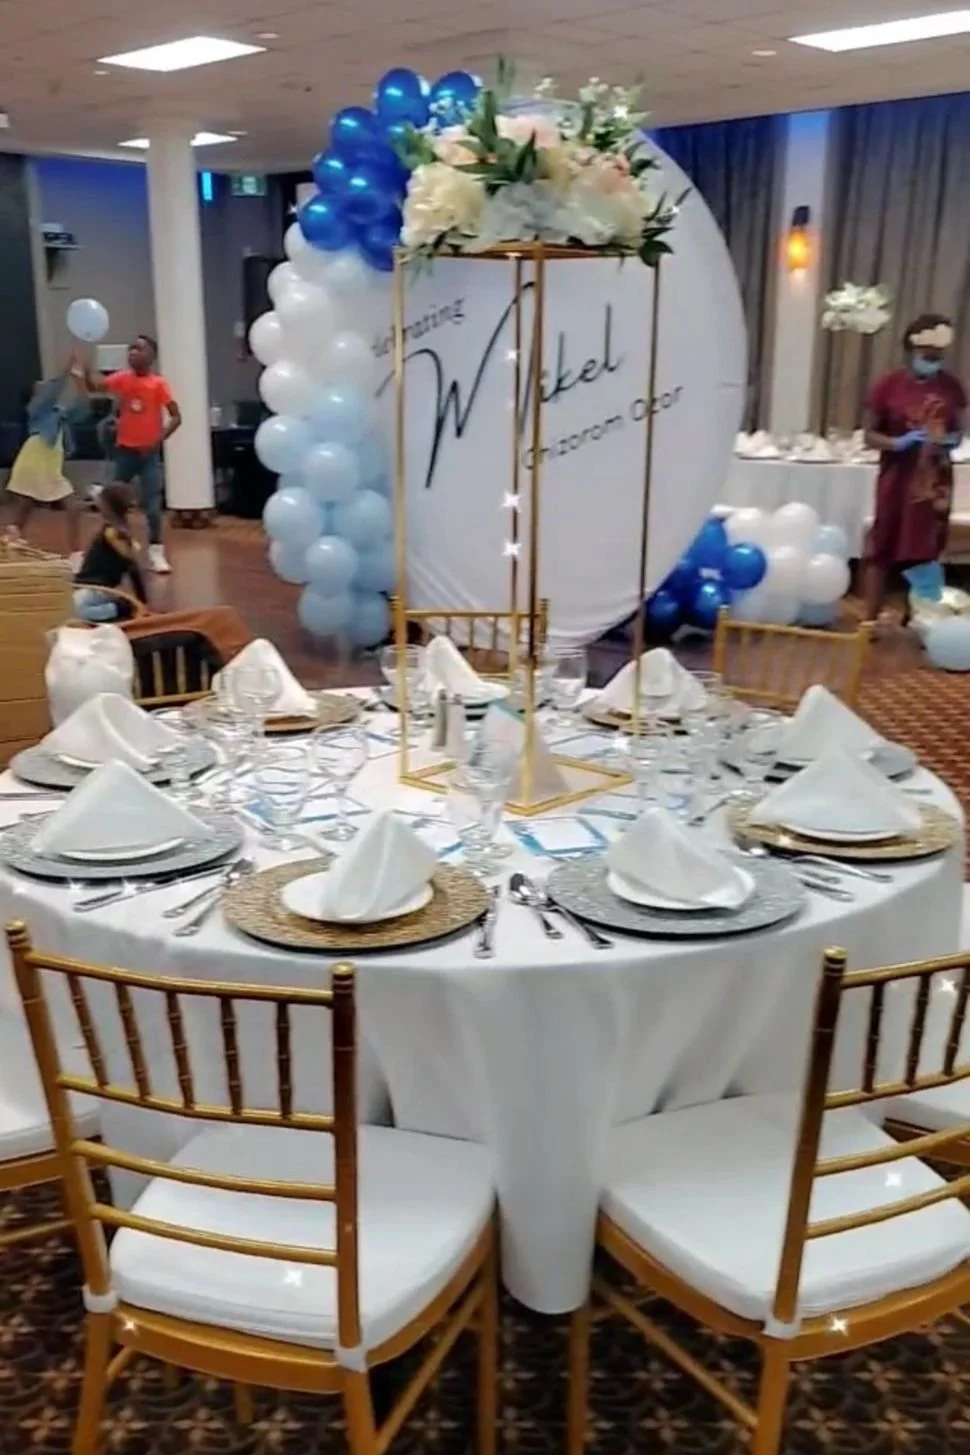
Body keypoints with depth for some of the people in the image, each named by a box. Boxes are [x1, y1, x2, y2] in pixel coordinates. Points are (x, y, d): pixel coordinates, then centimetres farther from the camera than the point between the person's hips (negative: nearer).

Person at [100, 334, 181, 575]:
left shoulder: (158, 383, -7)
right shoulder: (122, 378, 2)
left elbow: (176, 417, -10)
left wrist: (158, 441, -17)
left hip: (148, 452, -3)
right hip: (124, 449, 3)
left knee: (152, 505, -3)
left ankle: (156, 552, 6)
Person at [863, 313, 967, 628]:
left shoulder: (951, 386, 3)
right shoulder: (887, 385, -6)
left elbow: (958, 430, 13)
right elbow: (869, 435, -3)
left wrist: (951, 440, -11)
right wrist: (898, 442, -21)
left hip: (935, 482, 3)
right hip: (897, 480, -3)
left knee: (926, 552, 7)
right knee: (882, 549, 2)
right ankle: (871, 619, 9)